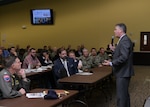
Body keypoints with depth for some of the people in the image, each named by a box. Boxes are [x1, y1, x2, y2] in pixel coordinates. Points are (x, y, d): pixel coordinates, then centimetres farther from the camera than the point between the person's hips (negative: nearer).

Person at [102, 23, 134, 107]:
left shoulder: (125, 40, -18)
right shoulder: (124, 40, 14)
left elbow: (124, 57, -27)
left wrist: (111, 63, -26)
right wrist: (115, 50, 6)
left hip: (123, 72, -11)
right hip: (123, 72, 11)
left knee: (121, 95, -6)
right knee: (125, 93, 20)